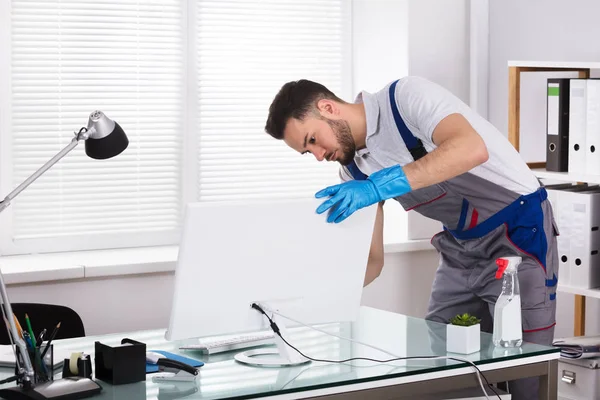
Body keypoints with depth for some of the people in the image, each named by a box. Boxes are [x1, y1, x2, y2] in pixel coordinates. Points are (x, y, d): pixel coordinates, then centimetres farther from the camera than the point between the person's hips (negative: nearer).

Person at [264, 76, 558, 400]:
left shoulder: (406, 95, -20)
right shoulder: (354, 172, 1)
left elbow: (472, 149, -39)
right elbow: (371, 259, 3)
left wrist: (380, 187, -44)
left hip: (520, 231, -7)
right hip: (460, 245, 7)